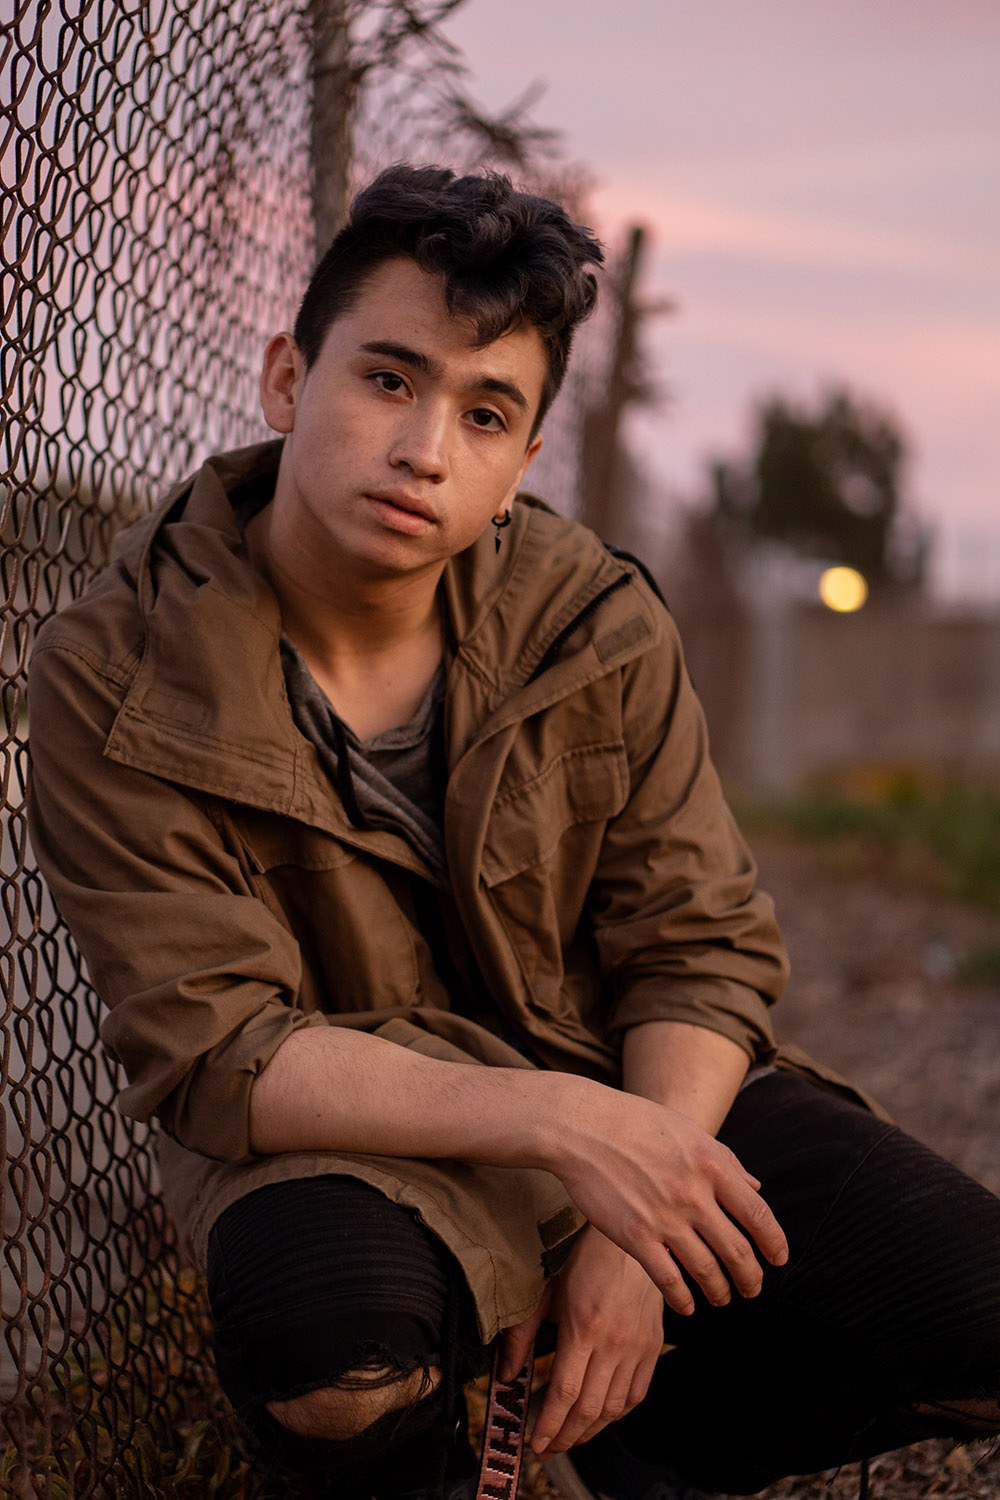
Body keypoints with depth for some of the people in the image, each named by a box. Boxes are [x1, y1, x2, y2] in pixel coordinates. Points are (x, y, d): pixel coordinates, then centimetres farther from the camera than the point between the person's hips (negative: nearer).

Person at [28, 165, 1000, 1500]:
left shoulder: (599, 627, -6)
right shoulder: (119, 681, -16)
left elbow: (703, 948, -3)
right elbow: (211, 1052, -22)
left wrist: (632, 1233, -19)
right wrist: (557, 1119, -35)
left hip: (622, 1091, 4)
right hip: (328, 1129, -3)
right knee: (332, 1339, -39)